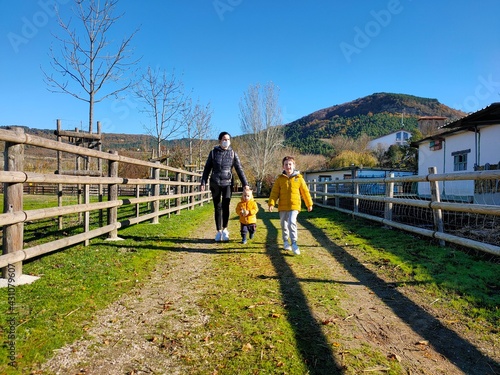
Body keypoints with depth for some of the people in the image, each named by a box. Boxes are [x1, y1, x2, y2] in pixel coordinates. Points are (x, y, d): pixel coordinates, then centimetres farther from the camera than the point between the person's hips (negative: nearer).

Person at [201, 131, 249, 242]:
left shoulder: (232, 153, 4)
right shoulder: (213, 152, 3)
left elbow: (239, 169, 2)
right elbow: (207, 169, 5)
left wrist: (245, 184, -6)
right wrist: (203, 183, -3)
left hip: (227, 183, 0)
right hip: (215, 183, 0)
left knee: (226, 206, -12)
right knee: (217, 207, 4)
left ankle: (225, 229, 7)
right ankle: (219, 231, 15)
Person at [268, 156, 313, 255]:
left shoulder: (298, 178, 1)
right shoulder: (280, 178, 3)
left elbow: (305, 192, 7)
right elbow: (274, 192, 0)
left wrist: (309, 204, 11)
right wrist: (271, 203, -12)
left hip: (294, 205, -2)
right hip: (283, 206, 2)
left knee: (292, 223, -18)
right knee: (284, 225, 12)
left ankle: (294, 243, -10)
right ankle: (286, 242, 30)